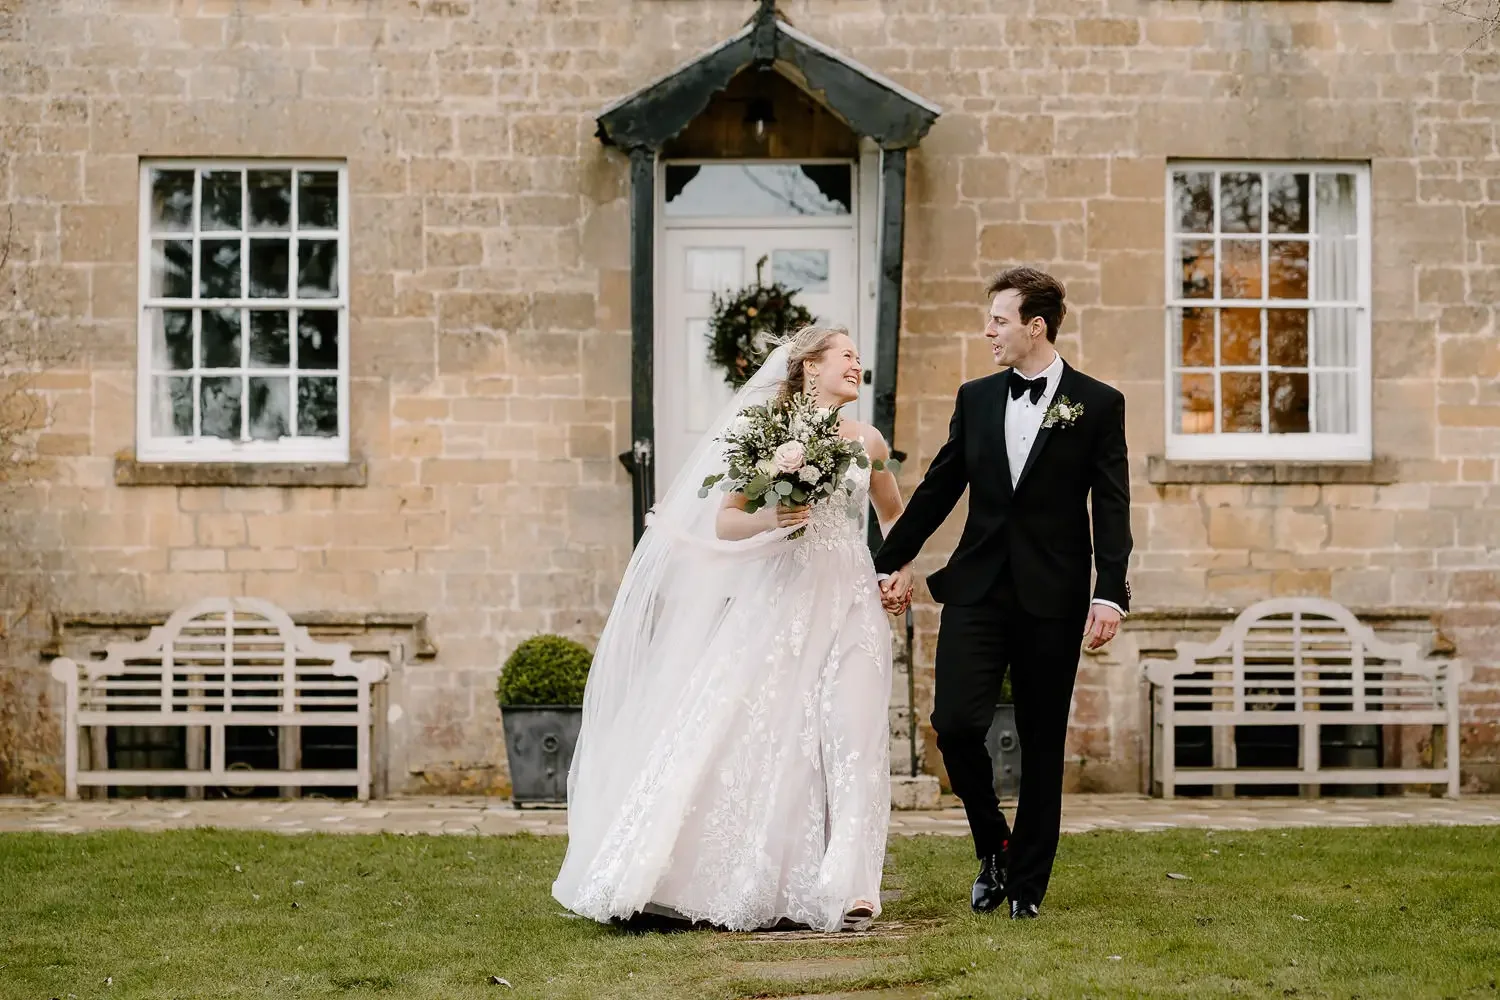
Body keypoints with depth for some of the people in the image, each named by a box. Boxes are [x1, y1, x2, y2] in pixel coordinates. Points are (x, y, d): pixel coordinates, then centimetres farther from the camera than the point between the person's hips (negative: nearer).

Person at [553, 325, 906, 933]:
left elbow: (896, 518, 28)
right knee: (741, 731, -9)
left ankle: (845, 890, -9)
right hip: (777, 602, -2)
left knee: (850, 736, -10)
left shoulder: (866, 442, 12)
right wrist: (768, 519, -18)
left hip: (848, 604, 2)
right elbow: (723, 522, 0)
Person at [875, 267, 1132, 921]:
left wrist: (1111, 595, -12)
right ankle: (992, 845, 14)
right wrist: (892, 562, 18)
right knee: (955, 723, -10)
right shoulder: (976, 399, 10)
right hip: (977, 588, 3)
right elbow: (938, 488, 17)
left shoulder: (1098, 405, 0)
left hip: (1053, 597, -3)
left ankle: (1027, 882, 15)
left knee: (1042, 743, 4)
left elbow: (1112, 509, -3)